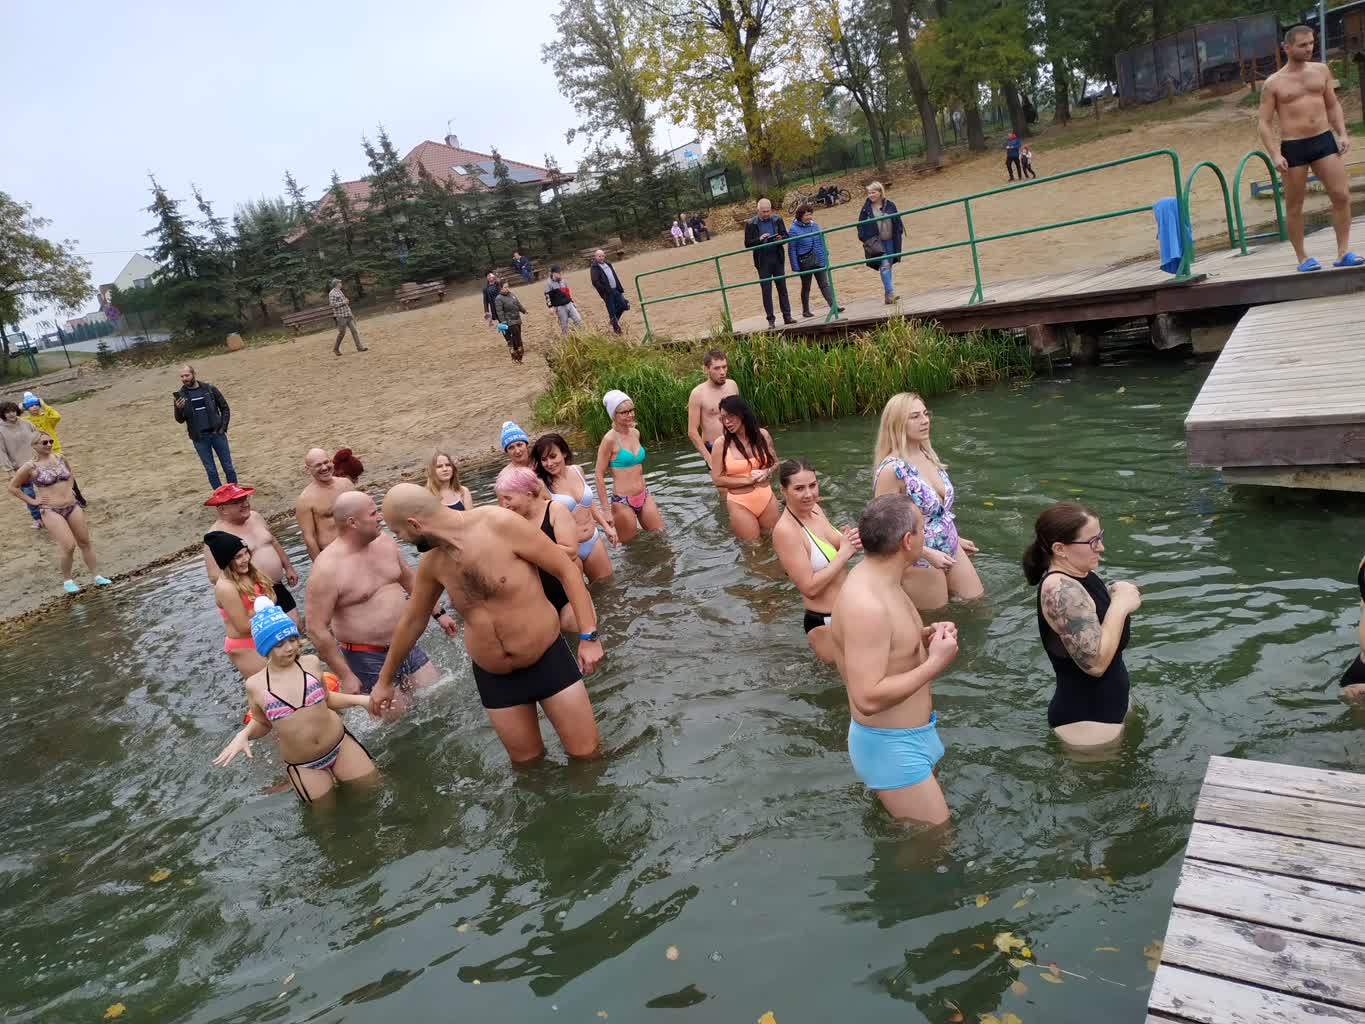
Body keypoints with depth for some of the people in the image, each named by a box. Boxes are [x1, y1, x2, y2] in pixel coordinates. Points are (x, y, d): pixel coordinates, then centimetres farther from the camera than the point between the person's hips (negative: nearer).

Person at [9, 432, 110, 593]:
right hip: (51, 511, -5)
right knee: (68, 546, -14)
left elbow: (71, 474, 28)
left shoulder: (60, 458, 6)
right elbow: (13, 487, 2)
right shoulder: (30, 466, -8)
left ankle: (96, 576, 16)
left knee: (85, 542, 7)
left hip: (72, 506, 5)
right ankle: (67, 580, 5)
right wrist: (32, 501, -2)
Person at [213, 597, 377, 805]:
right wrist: (243, 735, -16)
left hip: (341, 744, 1)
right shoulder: (256, 686, -11)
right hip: (302, 766, -1)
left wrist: (359, 700, -4)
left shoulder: (311, 663, -7)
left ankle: (336, 777, 31)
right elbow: (262, 723, 4)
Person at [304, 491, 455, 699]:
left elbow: (409, 579, 16)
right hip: (368, 658, -7)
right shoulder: (327, 569, -22)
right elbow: (317, 630, -19)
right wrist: (345, 676, -17)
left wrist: (438, 613, 17)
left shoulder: (384, 541, 0)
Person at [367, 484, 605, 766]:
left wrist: (588, 636, -18)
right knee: (526, 761, 11)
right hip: (493, 678, 4)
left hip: (549, 659, -4)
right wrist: (385, 680, 23)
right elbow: (411, 621, 13)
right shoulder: (432, 562, -4)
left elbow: (566, 569, -15)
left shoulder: (500, 524, -21)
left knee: (587, 753, 1)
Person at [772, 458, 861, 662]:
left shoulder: (814, 509, -1)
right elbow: (810, 588, -24)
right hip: (825, 623, -7)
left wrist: (851, 544, -9)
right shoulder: (786, 530, -24)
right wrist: (844, 553, -20)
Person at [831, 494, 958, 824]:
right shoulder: (865, 604, -30)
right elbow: (868, 698, -32)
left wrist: (925, 636, 1)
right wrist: (936, 663, -24)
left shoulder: (878, 580, 2)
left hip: (911, 734, 10)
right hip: (891, 747, -10)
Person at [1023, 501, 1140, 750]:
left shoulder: (1078, 572, -1)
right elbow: (1095, 662, -31)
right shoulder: (1060, 589, -29)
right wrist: (1120, 605, -23)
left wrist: (1120, 596, -6)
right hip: (1087, 720, -9)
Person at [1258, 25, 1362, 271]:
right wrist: (1275, 154, -14)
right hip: (1293, 147, -3)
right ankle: (1302, 257, 14)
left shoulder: (1321, 71, 11)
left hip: (1324, 140, 4)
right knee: (1294, 206, 2)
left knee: (1342, 196, -5)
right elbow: (1263, 123, -3)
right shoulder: (1273, 83, -1)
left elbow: (1333, 105, 17)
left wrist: (1342, 134, 4)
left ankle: (1343, 252, 2)